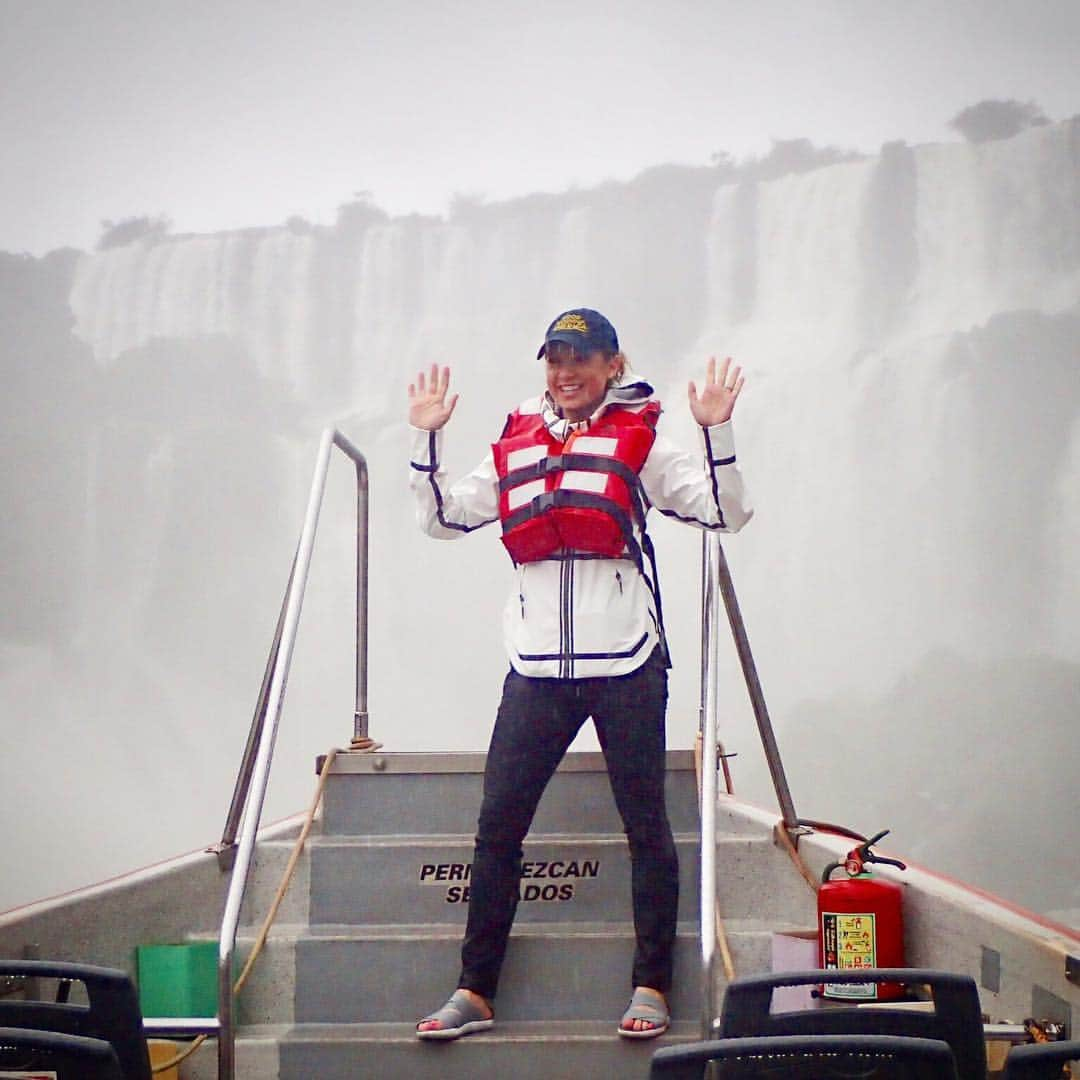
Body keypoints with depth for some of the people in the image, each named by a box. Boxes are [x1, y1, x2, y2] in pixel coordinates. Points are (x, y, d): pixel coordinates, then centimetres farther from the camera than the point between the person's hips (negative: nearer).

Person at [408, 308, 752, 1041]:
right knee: (497, 827, 1)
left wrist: (716, 431, -13)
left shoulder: (641, 442, 5)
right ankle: (474, 992, 8)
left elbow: (726, 512, -1)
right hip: (537, 669, 3)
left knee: (646, 826, 2)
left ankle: (651, 988, 10)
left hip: (627, 665, -3)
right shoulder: (516, 448, 14)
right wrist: (428, 437, 8)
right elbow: (442, 517, 17)